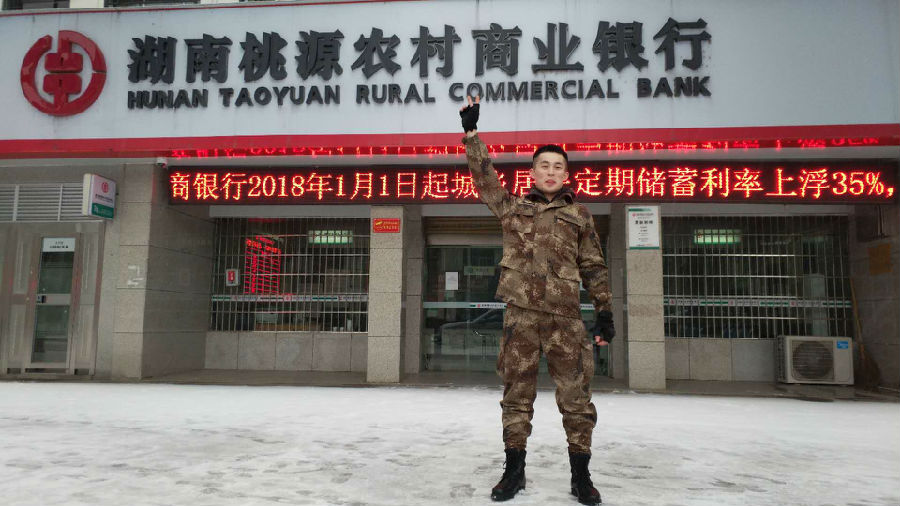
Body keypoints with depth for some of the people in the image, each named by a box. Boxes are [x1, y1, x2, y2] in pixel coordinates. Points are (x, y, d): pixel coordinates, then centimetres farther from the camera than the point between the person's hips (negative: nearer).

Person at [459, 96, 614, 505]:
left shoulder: (579, 216, 14)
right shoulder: (513, 207, 16)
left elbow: (594, 267, 13)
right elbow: (483, 176, 12)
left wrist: (605, 312, 7)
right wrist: (471, 131, 8)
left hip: (565, 315, 0)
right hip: (520, 312, 1)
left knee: (576, 395, 0)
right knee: (516, 393, 6)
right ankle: (514, 470, 18)